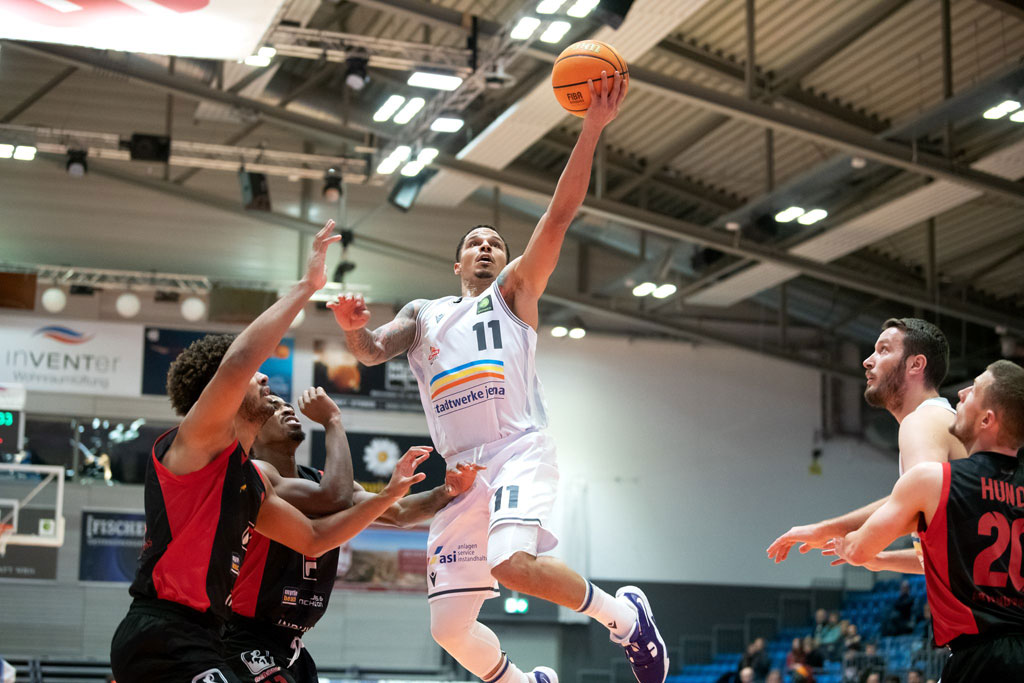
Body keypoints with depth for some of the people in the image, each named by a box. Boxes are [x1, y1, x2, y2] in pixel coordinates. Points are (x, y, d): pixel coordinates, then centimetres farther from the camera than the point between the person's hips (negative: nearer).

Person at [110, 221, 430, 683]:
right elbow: (238, 361, -23)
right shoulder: (198, 440, -5)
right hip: (163, 640, -10)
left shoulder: (252, 480, 21)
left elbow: (314, 540, 29)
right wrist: (305, 286, -16)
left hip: (196, 642, 10)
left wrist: (388, 496, 23)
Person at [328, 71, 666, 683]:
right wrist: (353, 328, -18)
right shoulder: (423, 316, 24)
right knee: (450, 627, 1)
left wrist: (593, 127, -10)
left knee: (512, 562, -33)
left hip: (519, 450, -5)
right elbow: (373, 352, 6)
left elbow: (559, 216, 1)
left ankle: (623, 615, -11)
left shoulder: (514, 292, 14)